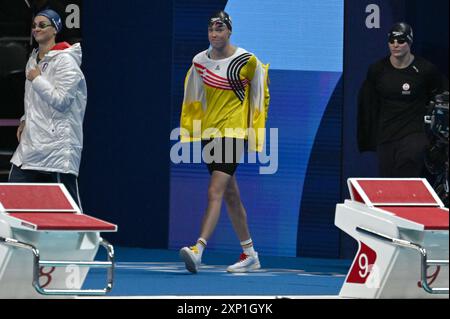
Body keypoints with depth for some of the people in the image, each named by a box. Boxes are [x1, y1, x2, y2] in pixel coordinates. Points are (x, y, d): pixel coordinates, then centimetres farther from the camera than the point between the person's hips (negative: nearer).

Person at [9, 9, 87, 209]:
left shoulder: (65, 61, -11)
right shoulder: (33, 59, 16)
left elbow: (61, 100, -16)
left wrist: (37, 80, -12)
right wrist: (25, 121, 15)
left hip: (58, 144, -9)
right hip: (31, 140, 9)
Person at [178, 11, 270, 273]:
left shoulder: (247, 61, -7)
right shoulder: (200, 62, 6)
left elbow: (260, 97, 2)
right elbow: (192, 100, 17)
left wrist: (257, 139, 1)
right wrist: (187, 133, 11)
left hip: (234, 133, -6)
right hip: (208, 133, 6)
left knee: (215, 192, -19)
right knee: (231, 196, 13)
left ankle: (198, 251, -31)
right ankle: (250, 254, 24)